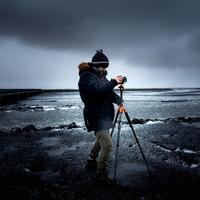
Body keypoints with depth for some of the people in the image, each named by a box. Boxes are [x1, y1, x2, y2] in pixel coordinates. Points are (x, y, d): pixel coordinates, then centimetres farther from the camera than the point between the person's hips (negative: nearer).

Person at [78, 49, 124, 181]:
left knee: (101, 140, 24)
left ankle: (91, 161, 43)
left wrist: (119, 100, -4)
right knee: (107, 144, -15)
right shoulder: (86, 76, -14)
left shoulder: (101, 76, 12)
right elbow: (98, 90, -30)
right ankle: (101, 174, -4)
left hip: (104, 115, 10)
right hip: (96, 116, -10)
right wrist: (114, 82, -26)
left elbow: (109, 92, 11)